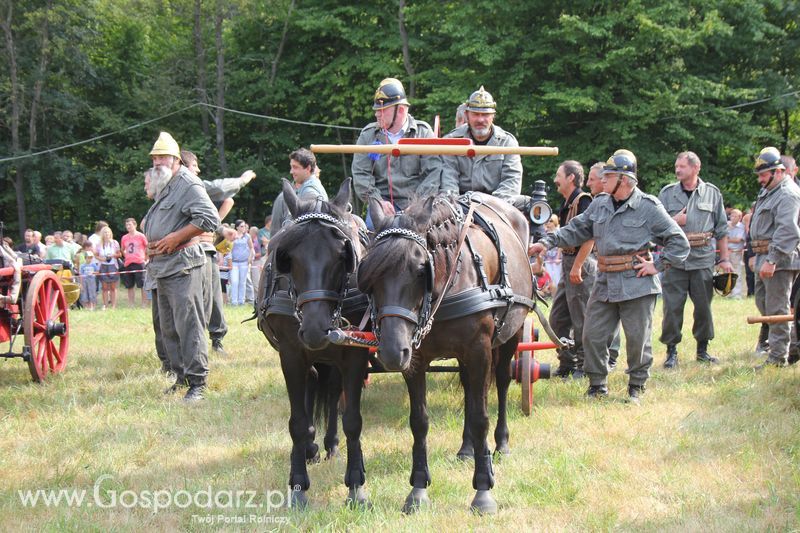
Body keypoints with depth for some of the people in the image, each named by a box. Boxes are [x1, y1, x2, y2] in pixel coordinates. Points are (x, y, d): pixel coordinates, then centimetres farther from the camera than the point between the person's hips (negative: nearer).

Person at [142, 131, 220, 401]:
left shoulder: (188, 185, -10)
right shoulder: (162, 188, 20)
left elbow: (209, 219, -21)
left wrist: (175, 238, -18)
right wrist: (150, 243, 18)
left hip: (182, 265, -10)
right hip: (162, 267, 10)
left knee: (188, 324, -11)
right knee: (168, 328, 13)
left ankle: (197, 382, -10)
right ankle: (181, 376, 21)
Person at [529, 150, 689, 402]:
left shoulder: (649, 208, -7)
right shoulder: (599, 205, 8)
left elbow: (679, 243, -3)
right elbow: (575, 230, 16)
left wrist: (658, 265, -9)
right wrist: (547, 242, 4)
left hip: (636, 284, -5)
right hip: (605, 284, 5)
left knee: (638, 338, 1)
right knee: (592, 335, 4)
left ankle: (637, 386, 17)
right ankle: (597, 384, 19)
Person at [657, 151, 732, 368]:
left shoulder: (712, 193, 7)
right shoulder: (667, 193, 7)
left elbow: (721, 229, 9)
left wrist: (724, 259, 6)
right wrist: (673, 222, -9)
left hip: (703, 259, 0)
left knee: (703, 307, 6)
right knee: (672, 307, -2)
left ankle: (702, 350, 19)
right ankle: (671, 352, 6)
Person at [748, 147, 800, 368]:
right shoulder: (767, 192, 18)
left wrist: (772, 260, -29)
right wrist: (755, 255, 25)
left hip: (780, 260, -11)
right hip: (765, 259, 11)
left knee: (776, 308, -8)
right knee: (762, 303, 15)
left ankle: (778, 357, -5)